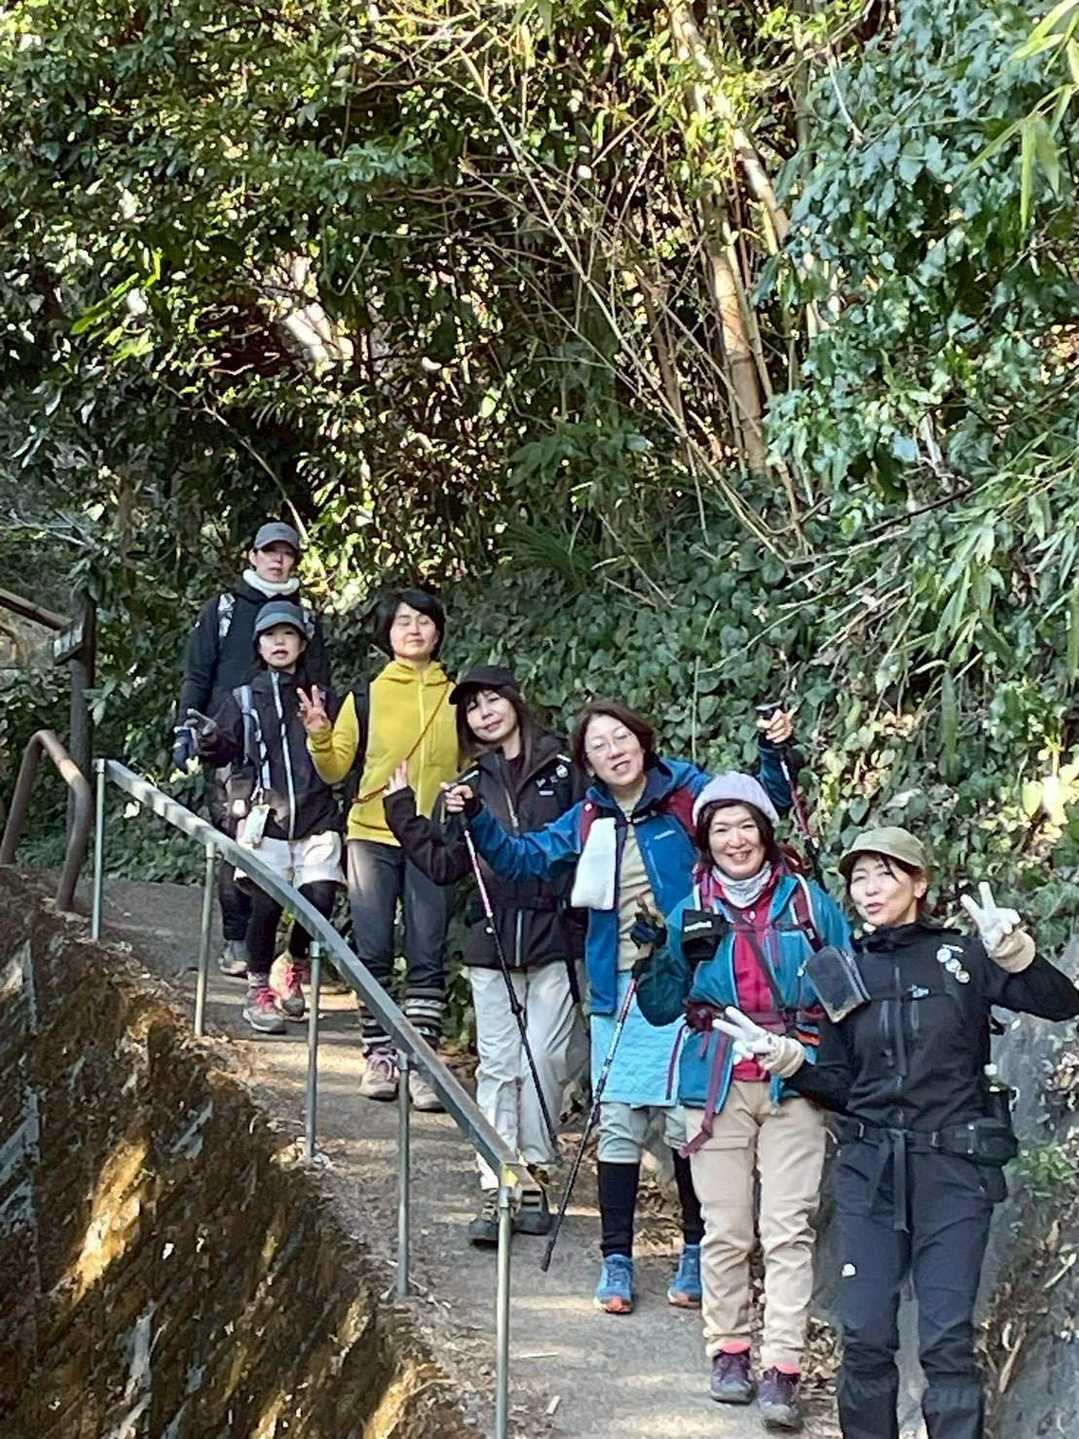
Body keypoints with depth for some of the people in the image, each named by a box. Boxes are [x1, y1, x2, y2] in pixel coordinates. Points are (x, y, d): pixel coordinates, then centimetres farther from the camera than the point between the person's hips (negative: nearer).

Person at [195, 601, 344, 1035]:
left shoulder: (322, 699, 14)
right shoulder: (243, 700, 10)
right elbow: (222, 750, 1)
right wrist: (210, 743, -20)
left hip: (316, 819, 1)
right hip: (265, 818, -1)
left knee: (319, 899, -10)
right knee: (267, 903, -9)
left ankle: (296, 971, 17)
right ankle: (258, 989, 10)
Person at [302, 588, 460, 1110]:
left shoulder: (456, 699, 8)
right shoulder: (366, 697, 6)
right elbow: (334, 770, 6)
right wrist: (319, 736, -12)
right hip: (372, 836, 0)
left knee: (427, 957, -2)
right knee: (373, 952, 1)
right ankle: (378, 1055, 10)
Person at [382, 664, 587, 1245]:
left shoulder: (563, 770, 2)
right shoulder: (472, 785, 14)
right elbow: (444, 865, 10)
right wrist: (402, 811, 5)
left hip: (556, 936, -3)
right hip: (492, 939, 3)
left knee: (544, 1059, -3)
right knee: (497, 1066, 1)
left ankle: (534, 1175, 11)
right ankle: (496, 1190, 1)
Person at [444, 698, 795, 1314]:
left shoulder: (691, 795, -1)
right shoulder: (588, 821, 10)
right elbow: (524, 857, 13)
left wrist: (773, 755, -19)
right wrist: (478, 818, 0)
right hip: (618, 993, 3)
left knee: (688, 1120, -1)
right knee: (618, 1125, 2)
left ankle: (697, 1251, 15)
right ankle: (616, 1259, 11)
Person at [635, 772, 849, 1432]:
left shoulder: (810, 902, 2)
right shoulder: (691, 913, 7)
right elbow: (661, 1009, 7)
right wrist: (666, 954, -12)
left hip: (794, 1082, -1)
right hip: (717, 1086, 2)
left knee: (789, 1229, -6)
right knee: (725, 1229, 4)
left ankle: (784, 1369, -6)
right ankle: (729, 1350, 18)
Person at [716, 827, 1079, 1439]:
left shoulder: (962, 955, 1)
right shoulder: (841, 974, 9)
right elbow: (840, 1088, 12)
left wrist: (1012, 950, -22)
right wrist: (786, 1060, -4)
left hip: (953, 1167, -3)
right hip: (870, 1170, 3)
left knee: (948, 1341, -6)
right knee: (865, 1337, 1)